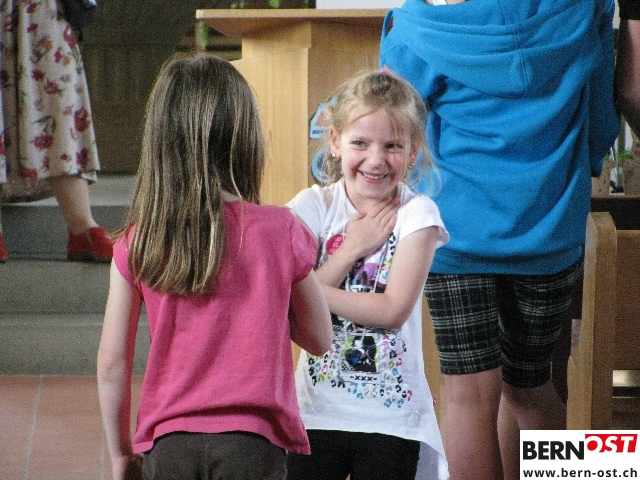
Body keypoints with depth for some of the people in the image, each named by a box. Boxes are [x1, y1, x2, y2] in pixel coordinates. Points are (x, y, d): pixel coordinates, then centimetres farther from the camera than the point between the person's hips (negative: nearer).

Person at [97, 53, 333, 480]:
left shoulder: (137, 243, -3)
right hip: (253, 442, -2)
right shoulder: (280, 231, -6)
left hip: (168, 444, 2)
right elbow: (319, 339, 5)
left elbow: (112, 363, 1)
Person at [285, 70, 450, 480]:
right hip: (318, 410, 1)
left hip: (392, 416, -1)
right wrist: (353, 248, -13)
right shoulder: (314, 207, -1)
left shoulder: (416, 213, -5)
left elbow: (393, 310, -15)